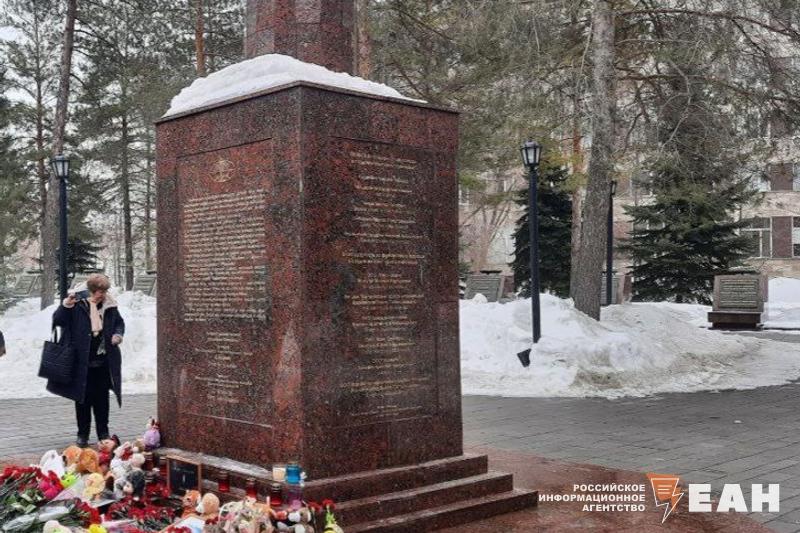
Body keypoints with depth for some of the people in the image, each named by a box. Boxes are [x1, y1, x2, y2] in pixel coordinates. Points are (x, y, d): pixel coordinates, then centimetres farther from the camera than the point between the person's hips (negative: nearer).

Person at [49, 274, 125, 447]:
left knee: (102, 398, 9)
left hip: (103, 361, 3)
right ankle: (83, 434, 16)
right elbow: (57, 320, -7)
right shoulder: (78, 305, -7)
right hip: (82, 361, -3)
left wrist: (118, 334, -1)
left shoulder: (109, 306, 4)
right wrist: (66, 306, -22)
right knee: (83, 398, 5)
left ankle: (103, 433, 20)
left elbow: (119, 322, 19)